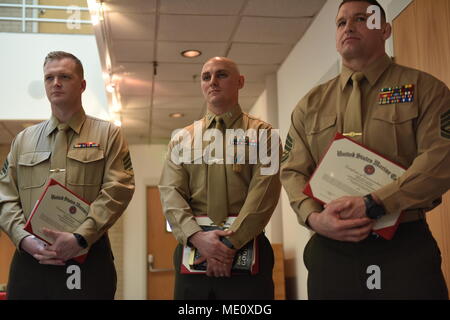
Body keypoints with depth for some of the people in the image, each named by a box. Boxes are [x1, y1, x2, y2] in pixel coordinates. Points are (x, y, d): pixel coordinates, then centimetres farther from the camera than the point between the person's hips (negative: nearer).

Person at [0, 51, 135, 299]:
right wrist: (25, 238, -8)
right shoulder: (23, 140, 15)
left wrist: (80, 237, -16)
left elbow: (118, 189, -6)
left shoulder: (108, 134, 6)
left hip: (87, 258, -2)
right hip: (29, 258, 3)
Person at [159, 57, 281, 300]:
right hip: (191, 250, 2)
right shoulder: (182, 138, 13)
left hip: (247, 249, -2)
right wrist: (196, 235, -16)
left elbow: (264, 189, -9)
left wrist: (230, 242, -18)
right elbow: (170, 192, 1)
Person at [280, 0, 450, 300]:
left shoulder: (423, 88, 4)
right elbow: (293, 170, 9)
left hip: (405, 247, -2)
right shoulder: (311, 104, 13)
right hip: (329, 250, 3)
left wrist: (372, 204, -19)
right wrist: (313, 216, -12)